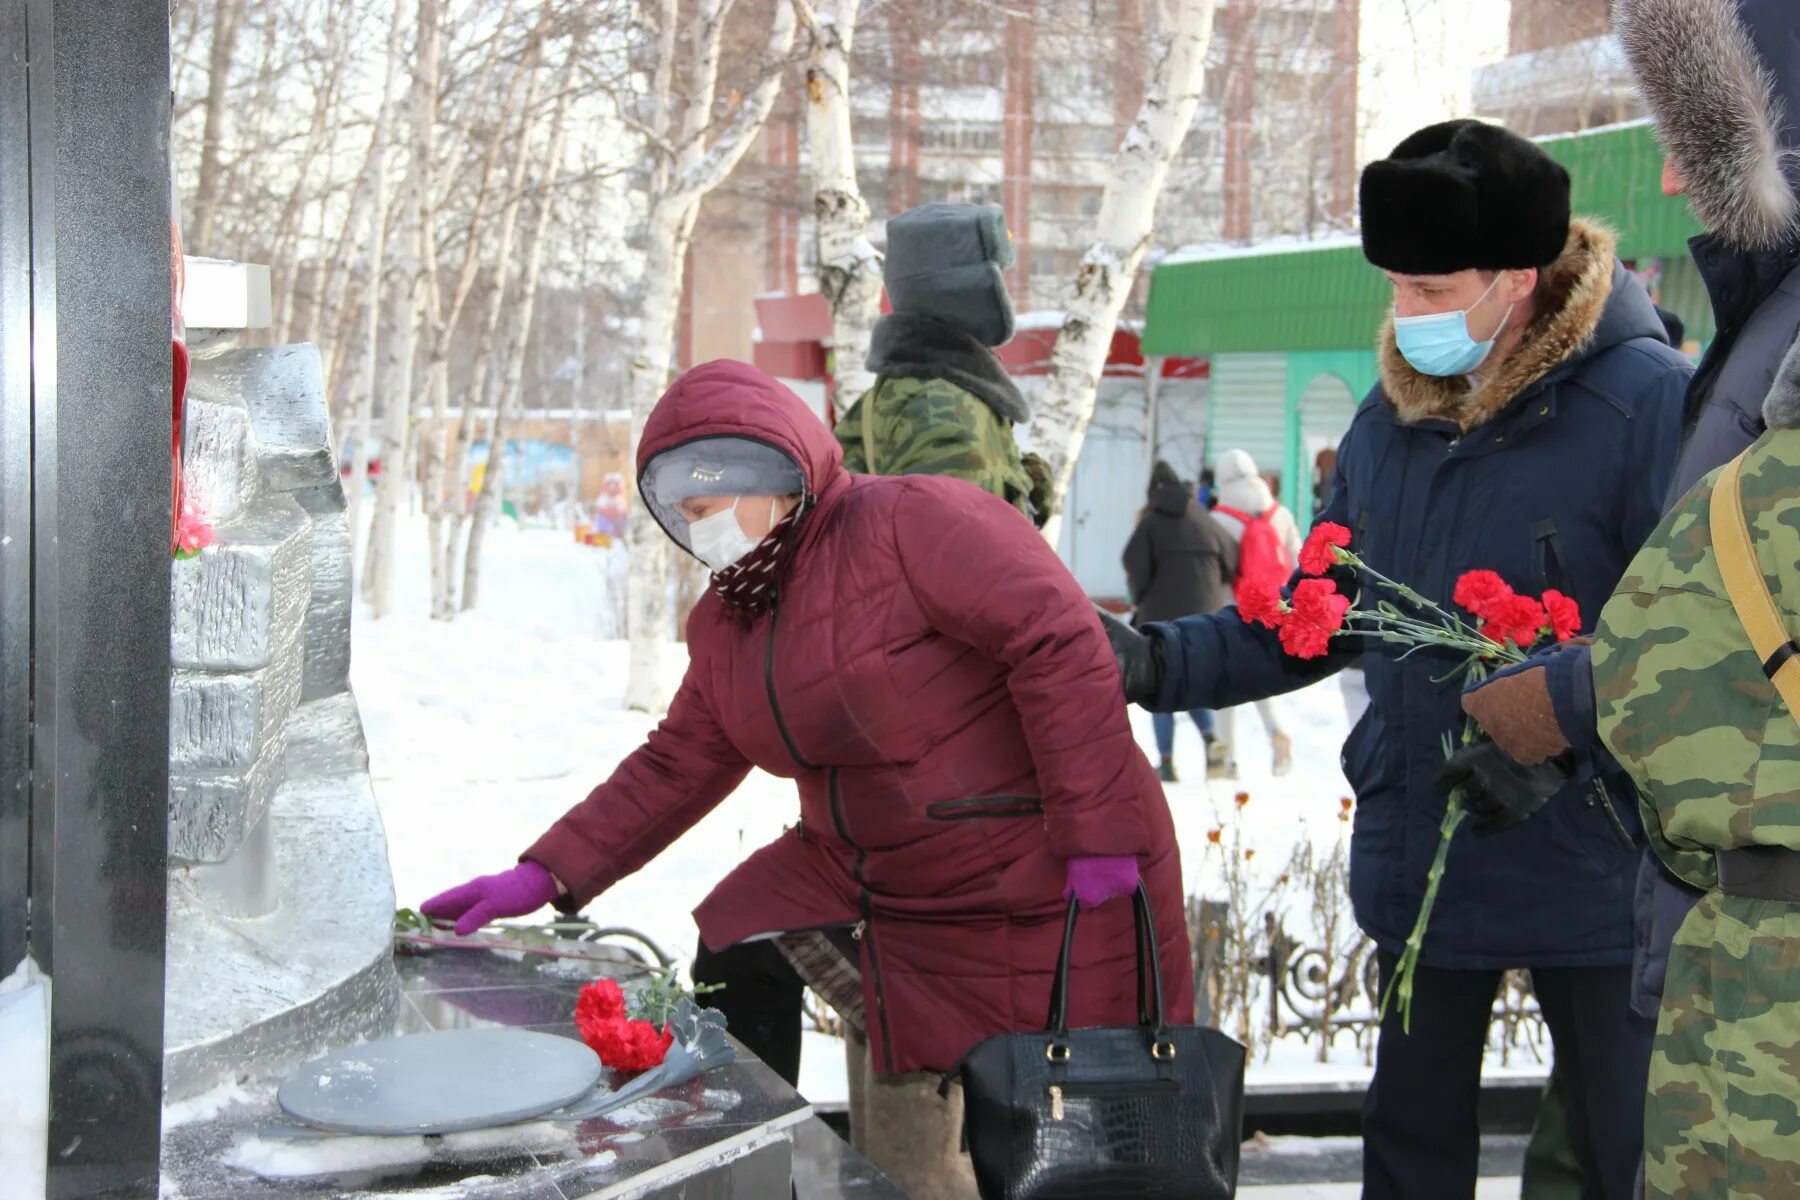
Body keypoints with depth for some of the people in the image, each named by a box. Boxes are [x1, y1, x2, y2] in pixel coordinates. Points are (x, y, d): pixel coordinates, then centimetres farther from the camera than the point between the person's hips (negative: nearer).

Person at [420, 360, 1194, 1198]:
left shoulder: (911, 522, -19)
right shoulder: (725, 624, 9)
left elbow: (1060, 640, -25)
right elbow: (676, 766, 13)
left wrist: (1095, 834, -27)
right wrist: (547, 875, 2)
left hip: (1041, 892, -7)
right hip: (875, 888, 7)